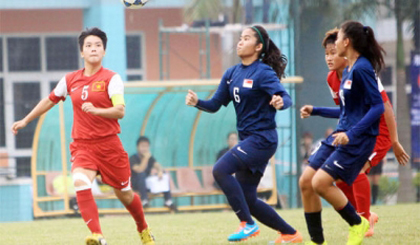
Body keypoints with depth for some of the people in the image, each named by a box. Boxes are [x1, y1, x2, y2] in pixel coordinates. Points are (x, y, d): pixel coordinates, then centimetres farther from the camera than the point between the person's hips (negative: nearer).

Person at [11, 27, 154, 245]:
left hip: (108, 144, -2)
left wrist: (96, 111, -33)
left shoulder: (111, 78, -5)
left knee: (124, 194, 8)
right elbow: (50, 100, 23)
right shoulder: (70, 80, 7)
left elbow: (120, 111, -16)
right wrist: (25, 121, 30)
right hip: (82, 145, 2)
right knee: (80, 182, -27)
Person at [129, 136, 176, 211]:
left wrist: (160, 171, -30)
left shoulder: (150, 158, 6)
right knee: (142, 173, -35)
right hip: (136, 184, -6)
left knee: (164, 175, -12)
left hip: (148, 183, 6)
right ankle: (144, 200, -38)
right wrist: (146, 158, -31)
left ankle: (168, 200, -16)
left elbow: (158, 166, -8)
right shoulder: (133, 158, -13)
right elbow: (139, 170, -28)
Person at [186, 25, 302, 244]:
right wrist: (197, 102, -9)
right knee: (248, 201, 9)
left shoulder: (263, 73, -12)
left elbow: (286, 98, -23)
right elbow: (215, 104, 10)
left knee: (220, 170, -23)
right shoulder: (232, 74, 9)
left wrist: (281, 102, -46)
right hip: (247, 140, 8)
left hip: (262, 139, -8)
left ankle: (248, 224, -16)